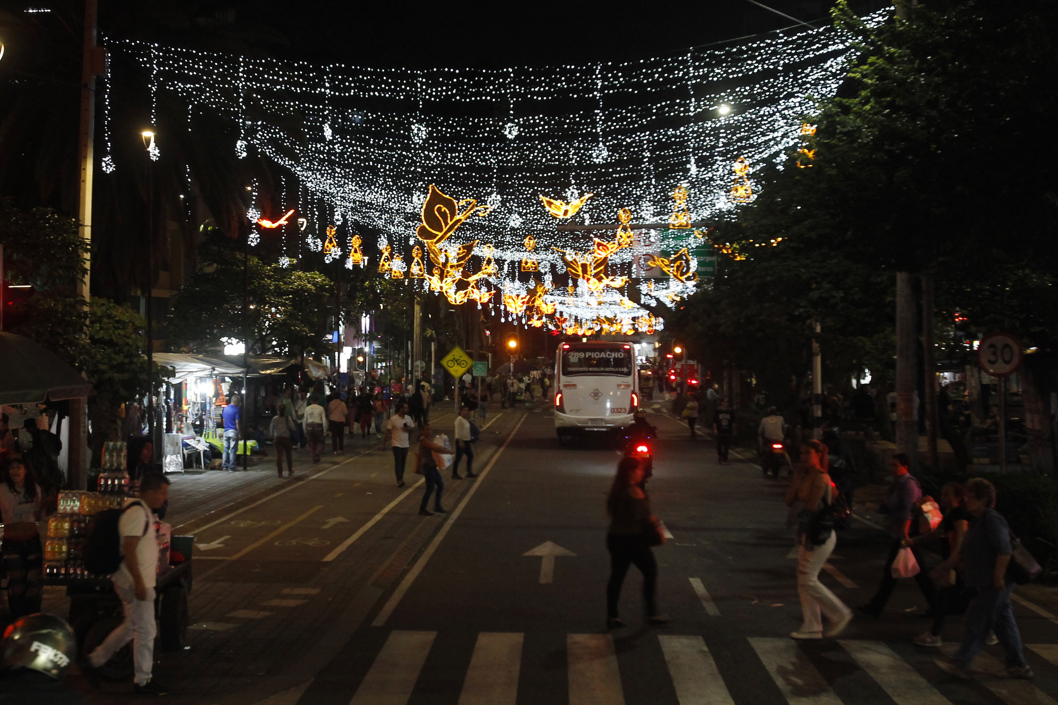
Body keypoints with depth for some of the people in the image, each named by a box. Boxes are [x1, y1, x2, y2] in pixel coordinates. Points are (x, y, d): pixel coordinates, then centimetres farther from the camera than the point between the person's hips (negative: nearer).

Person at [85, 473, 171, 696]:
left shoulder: (143, 511, 12)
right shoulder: (137, 513, -20)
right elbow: (128, 550, -25)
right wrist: (139, 583, -26)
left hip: (139, 580, 10)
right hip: (135, 582, -10)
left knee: (131, 627, 20)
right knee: (145, 630, -2)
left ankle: (94, 659, 30)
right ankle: (142, 681, 8)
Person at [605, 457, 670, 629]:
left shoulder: (616, 490, 7)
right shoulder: (635, 491, -17)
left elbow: (611, 511, 10)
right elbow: (647, 516, -16)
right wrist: (659, 531, -3)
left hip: (614, 537, 8)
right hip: (633, 538, -8)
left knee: (617, 576, 10)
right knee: (650, 572, 7)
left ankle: (612, 616, 11)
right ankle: (652, 613, 12)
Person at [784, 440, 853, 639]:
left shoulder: (821, 478, -16)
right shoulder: (805, 477, 11)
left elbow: (811, 506, -23)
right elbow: (789, 501, 4)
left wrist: (799, 502, -4)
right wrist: (797, 479, -2)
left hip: (820, 534, -9)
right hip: (806, 532, 9)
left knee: (808, 579, -7)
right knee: (804, 580, 9)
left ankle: (840, 614, 8)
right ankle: (812, 627, 15)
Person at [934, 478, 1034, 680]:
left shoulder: (992, 520, -16)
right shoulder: (978, 521, 15)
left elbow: (1004, 551, -22)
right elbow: (963, 552, 21)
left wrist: (998, 577, -23)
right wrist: (944, 566, 18)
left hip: (994, 585, -10)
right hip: (985, 584, 10)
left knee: (977, 619, -6)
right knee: (1003, 623, 12)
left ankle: (960, 663, -2)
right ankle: (1019, 666, 18)